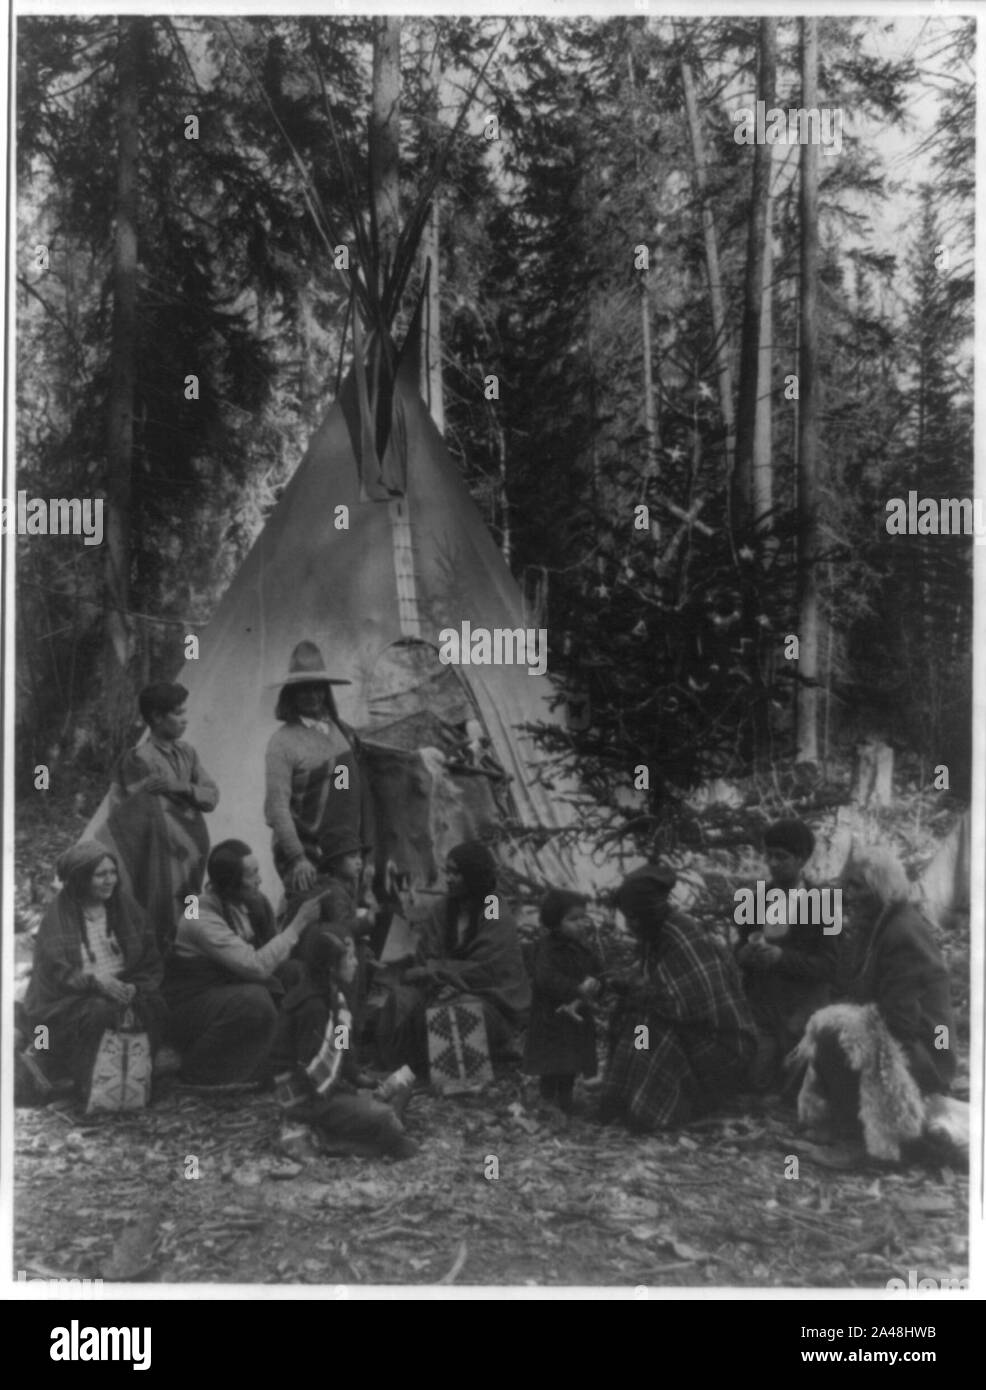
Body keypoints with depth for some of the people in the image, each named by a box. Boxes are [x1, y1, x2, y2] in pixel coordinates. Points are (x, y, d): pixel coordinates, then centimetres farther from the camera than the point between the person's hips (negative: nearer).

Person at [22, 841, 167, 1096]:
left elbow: (150, 960, 7)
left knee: (148, 1008, -27)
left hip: (122, 988, 4)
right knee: (102, 1011, -34)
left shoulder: (124, 906, 8)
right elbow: (55, 971, -12)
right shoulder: (58, 915, -5)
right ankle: (90, 1084, -17)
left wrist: (135, 987, -13)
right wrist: (95, 982, -27)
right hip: (68, 1001, -4)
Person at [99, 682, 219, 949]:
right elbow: (150, 815, -14)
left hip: (191, 855, 6)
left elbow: (212, 797, 4)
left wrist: (182, 787, -13)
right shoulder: (140, 759, -12)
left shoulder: (187, 753, 9)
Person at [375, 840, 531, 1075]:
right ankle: (404, 1068, -22)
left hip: (491, 997, -5)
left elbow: (485, 970, -16)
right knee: (402, 999, -21)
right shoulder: (443, 909, 7)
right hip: (450, 988, 5)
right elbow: (426, 957, 2)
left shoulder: (496, 916, -10)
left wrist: (436, 971, -17)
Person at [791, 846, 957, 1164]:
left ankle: (852, 1138, -15)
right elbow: (860, 996, 12)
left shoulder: (904, 934, -21)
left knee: (833, 1036, -27)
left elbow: (900, 1018, -24)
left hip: (922, 1054, -10)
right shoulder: (873, 927, 9)